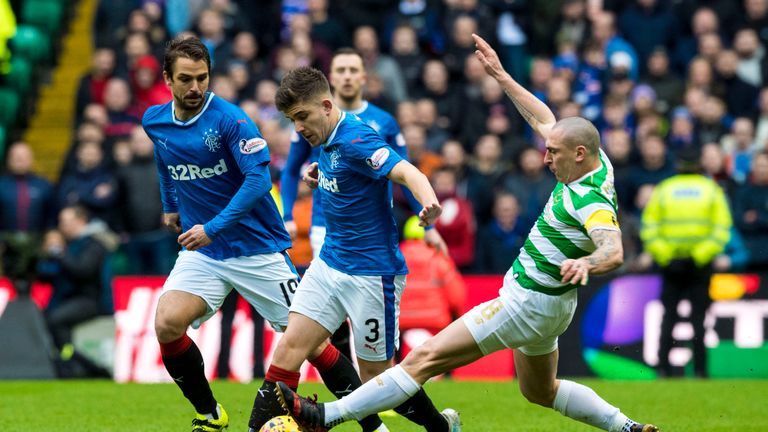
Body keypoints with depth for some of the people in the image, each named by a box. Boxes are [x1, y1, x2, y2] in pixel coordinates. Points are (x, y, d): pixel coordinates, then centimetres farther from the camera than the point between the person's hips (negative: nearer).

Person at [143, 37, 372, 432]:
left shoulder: (229, 119, -17)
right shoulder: (154, 122, 1)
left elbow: (259, 178, -24)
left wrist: (213, 228, -28)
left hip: (257, 247, -4)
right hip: (201, 251, 4)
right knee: (167, 324, -18)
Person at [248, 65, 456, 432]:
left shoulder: (355, 140, -21)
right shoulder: (325, 142, 6)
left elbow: (406, 172, -36)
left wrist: (428, 201, -55)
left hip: (372, 274, -8)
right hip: (330, 262, 8)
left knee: (376, 376, 2)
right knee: (291, 346, -5)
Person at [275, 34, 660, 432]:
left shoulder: (593, 201, -26)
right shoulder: (595, 163, 1)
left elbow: (614, 252, -42)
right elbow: (543, 120, 14)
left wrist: (585, 263, -63)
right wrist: (500, 75, 15)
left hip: (528, 306, -11)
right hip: (540, 303, 11)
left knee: (426, 358, -11)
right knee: (540, 391, 31)